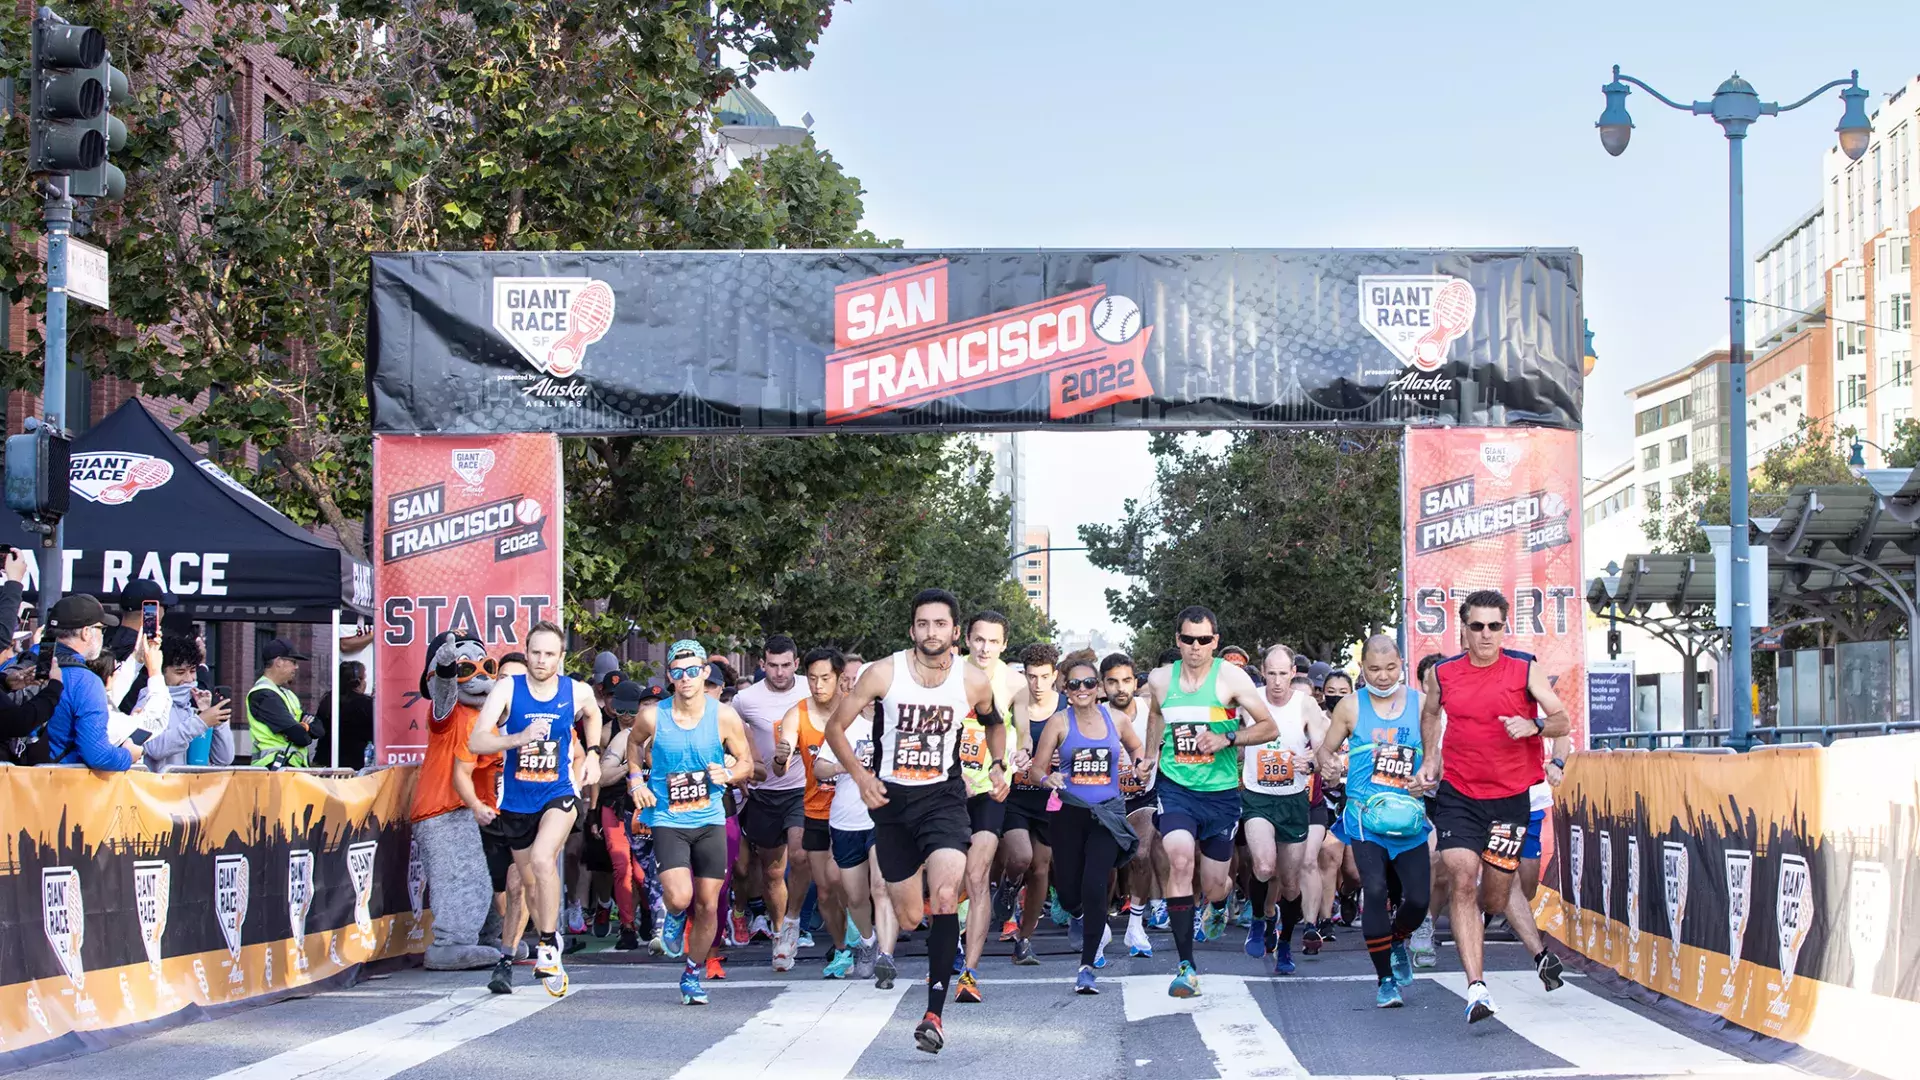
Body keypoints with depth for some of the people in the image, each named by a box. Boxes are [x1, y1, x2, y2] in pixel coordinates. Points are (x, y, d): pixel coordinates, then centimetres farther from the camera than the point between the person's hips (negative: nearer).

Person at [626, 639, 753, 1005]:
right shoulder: (652, 717, -7)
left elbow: (747, 764, 3)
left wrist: (728, 774, -18)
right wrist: (636, 779, 1)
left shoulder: (725, 717, -7)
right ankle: (675, 917, 20)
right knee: (679, 897, -19)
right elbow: (634, 743, 16)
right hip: (667, 820, -1)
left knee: (708, 904, 4)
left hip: (710, 821, 1)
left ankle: (694, 974, 25)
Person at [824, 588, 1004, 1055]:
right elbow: (836, 727, -1)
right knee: (908, 916, 7)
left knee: (945, 895, -23)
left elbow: (994, 722, 18)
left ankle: (934, 1013, -21)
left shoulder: (973, 682, -6)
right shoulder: (883, 673, -11)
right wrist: (861, 775, -13)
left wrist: (998, 764, 2)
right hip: (891, 798, 1)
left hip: (943, 795, -1)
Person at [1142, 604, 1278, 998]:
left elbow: (1270, 728, -4)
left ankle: (1219, 904, 50)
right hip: (1175, 787, 1)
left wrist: (1227, 739, -17)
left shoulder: (1230, 677, -5)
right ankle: (1186, 966, -22)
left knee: (1213, 886, 6)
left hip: (1220, 791, -1)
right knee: (1180, 861, -24)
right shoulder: (1160, 679, 4)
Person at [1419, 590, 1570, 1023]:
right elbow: (1430, 713, 25)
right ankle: (1476, 987, -20)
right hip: (1457, 795, 1)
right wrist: (1431, 759, 15)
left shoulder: (1525, 671, -2)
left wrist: (1533, 726, -23)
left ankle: (1538, 947, 43)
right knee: (1462, 882, -16)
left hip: (1509, 796, -1)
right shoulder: (1443, 674, 4)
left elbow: (1562, 720, -4)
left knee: (1495, 896, 6)